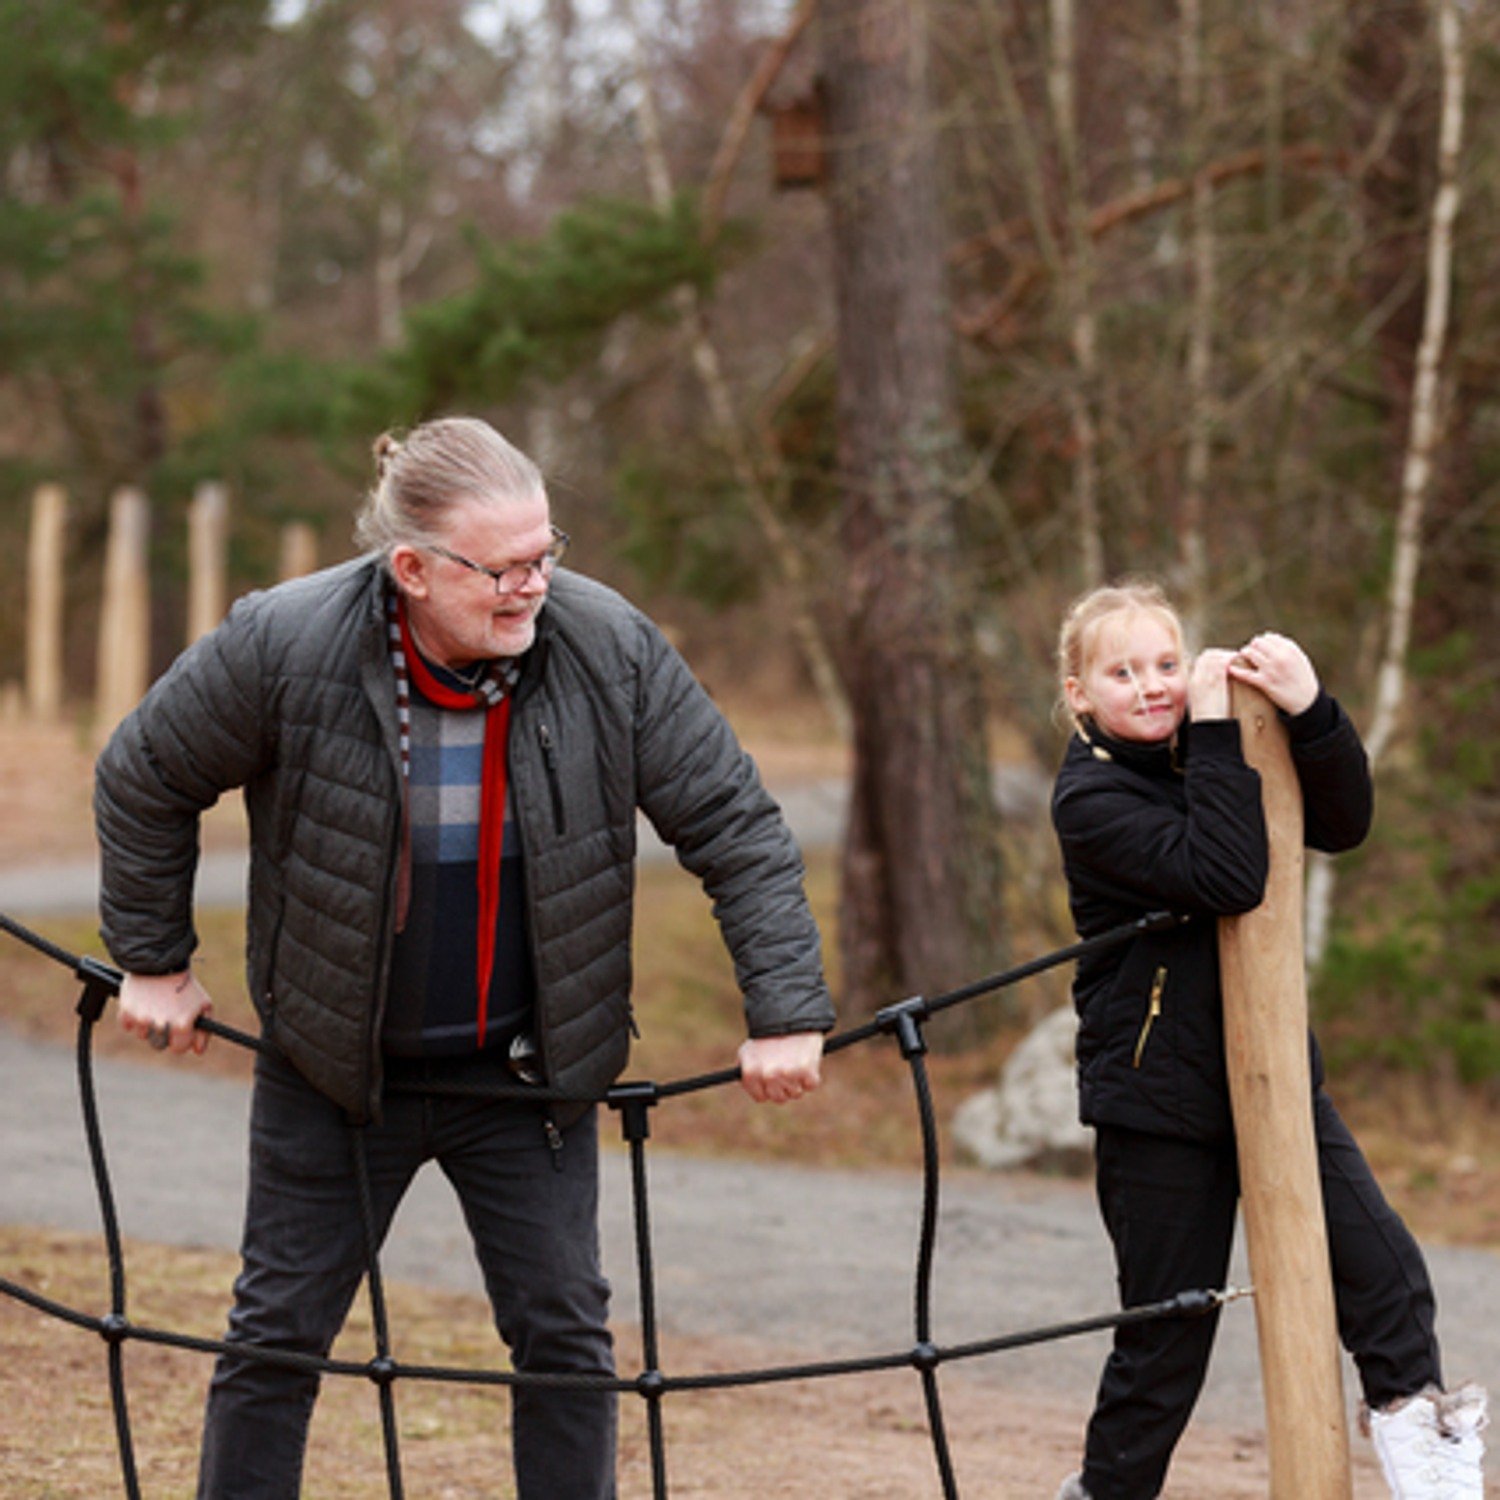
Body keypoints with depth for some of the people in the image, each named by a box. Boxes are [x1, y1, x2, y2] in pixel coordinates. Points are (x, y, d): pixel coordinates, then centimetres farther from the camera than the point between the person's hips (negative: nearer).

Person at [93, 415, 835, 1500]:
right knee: (279, 1332, 6)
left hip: (529, 1072, 1)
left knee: (566, 1332, 3)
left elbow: (737, 828, -7)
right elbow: (142, 783, -2)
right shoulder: (279, 648, -20)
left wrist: (786, 1011, -12)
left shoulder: (612, 650, -15)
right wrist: (154, 962, 4)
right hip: (334, 1066, -1)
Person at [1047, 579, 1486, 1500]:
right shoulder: (1091, 799, -14)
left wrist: (1312, 713, -21)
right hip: (1158, 1099, -5)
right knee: (1166, 1329, 3)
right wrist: (1216, 732, -28)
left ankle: (1418, 1426, 9)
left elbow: (1344, 824, -6)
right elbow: (1229, 877, -28)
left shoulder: (1203, 755, 5)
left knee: (1382, 1266, -7)